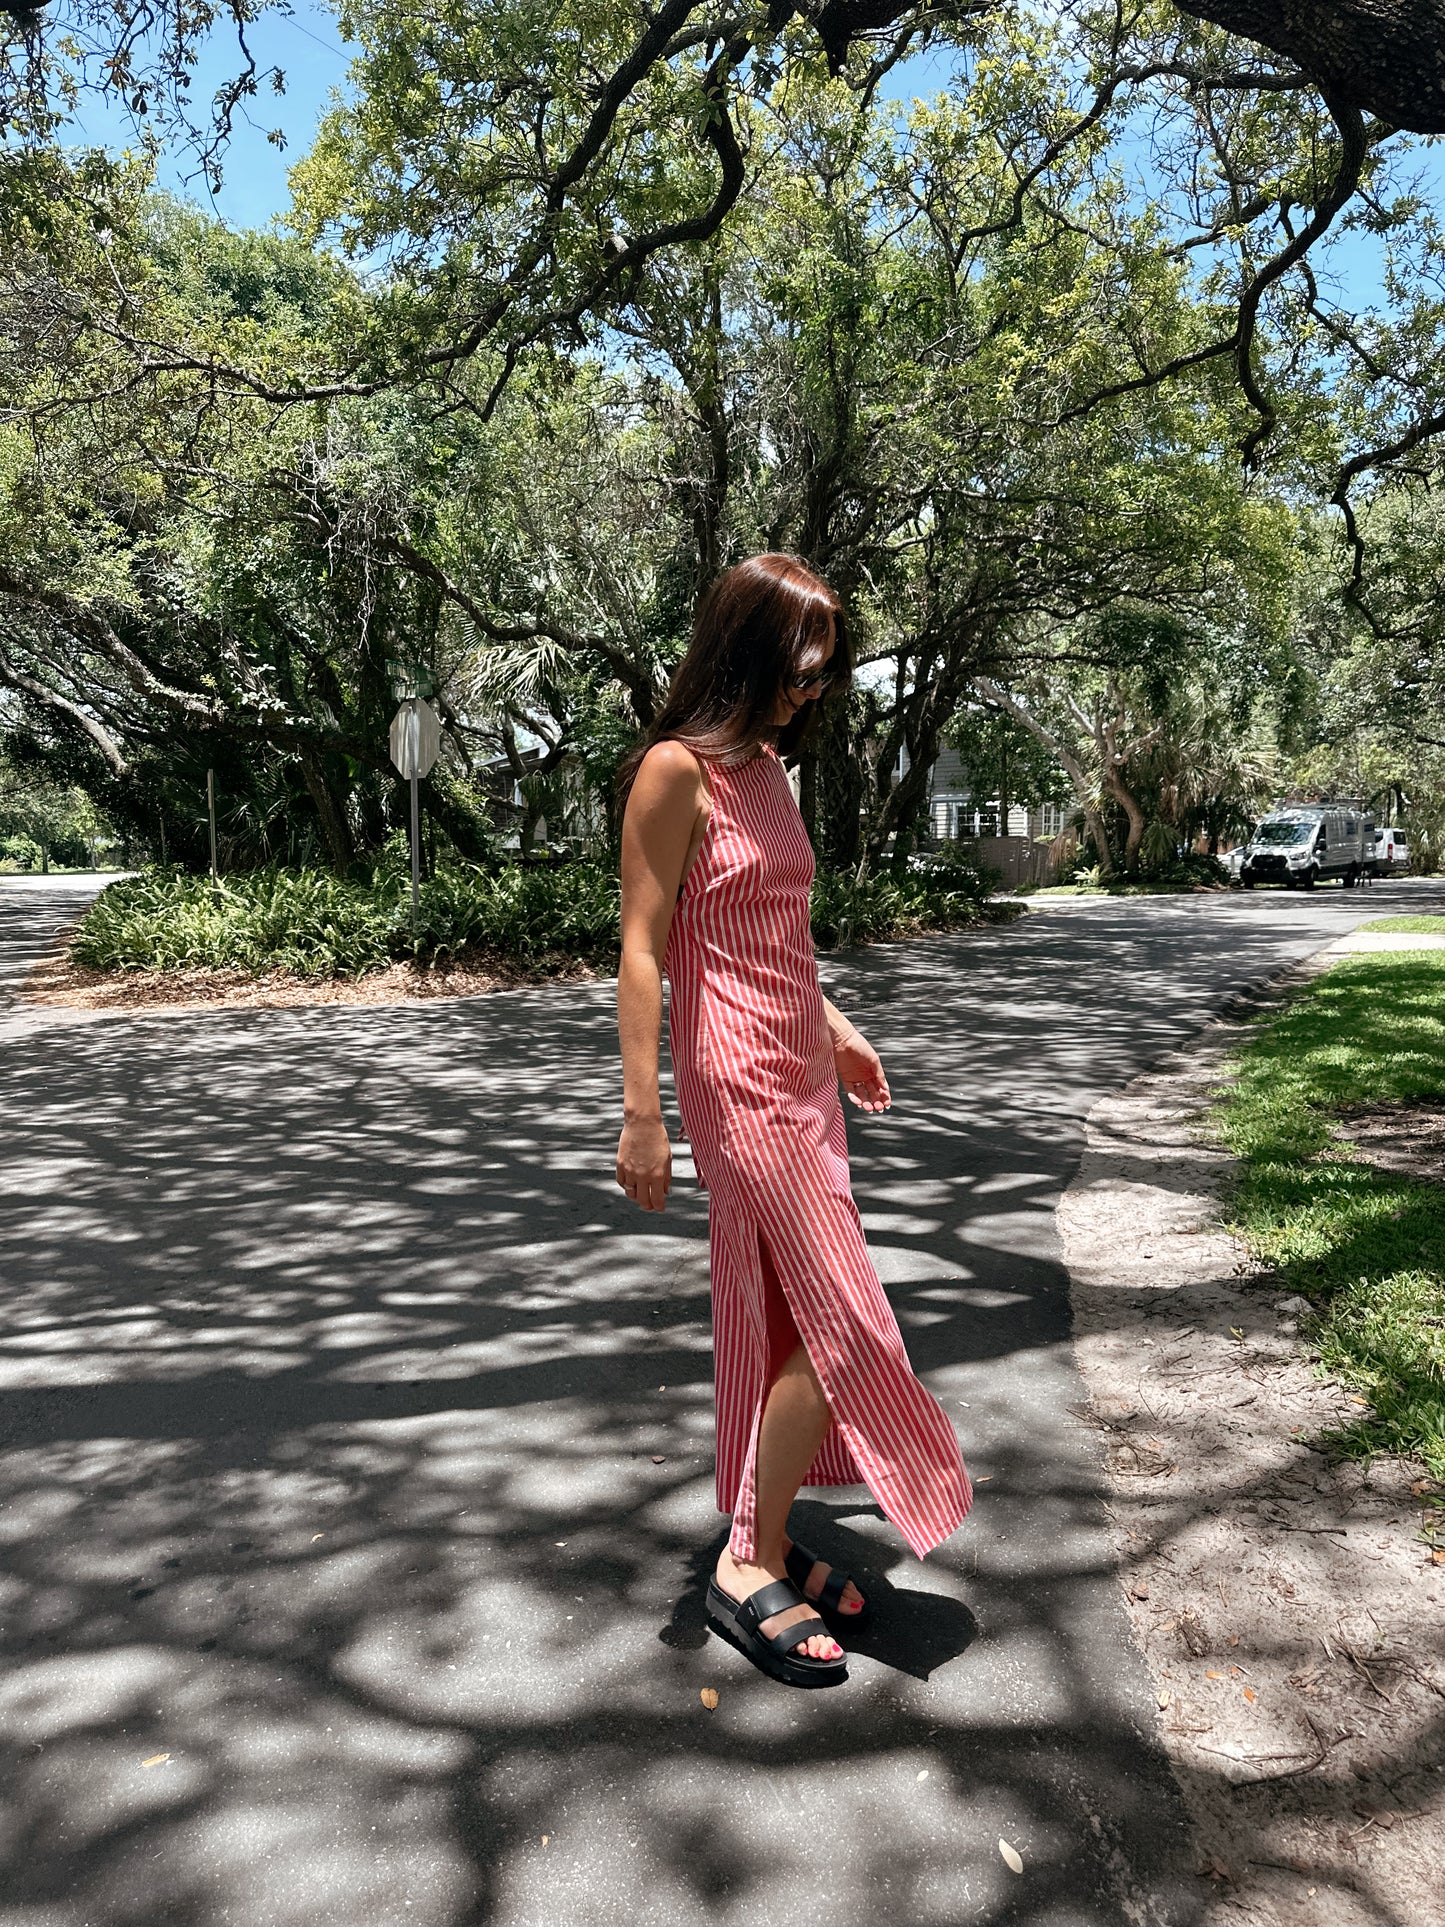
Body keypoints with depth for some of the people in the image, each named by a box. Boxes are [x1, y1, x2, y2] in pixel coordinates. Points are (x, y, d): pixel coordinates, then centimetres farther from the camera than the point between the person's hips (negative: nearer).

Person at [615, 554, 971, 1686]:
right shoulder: (677, 770, -12)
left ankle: (764, 1540, 28)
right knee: (841, 1319, -5)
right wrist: (641, 1114, -17)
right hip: (739, 1075, -8)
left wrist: (832, 1026, 27)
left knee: (784, 1314, 13)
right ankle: (751, 1567, 11)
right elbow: (643, 947, -15)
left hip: (800, 1069, 9)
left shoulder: (766, 767, 14)